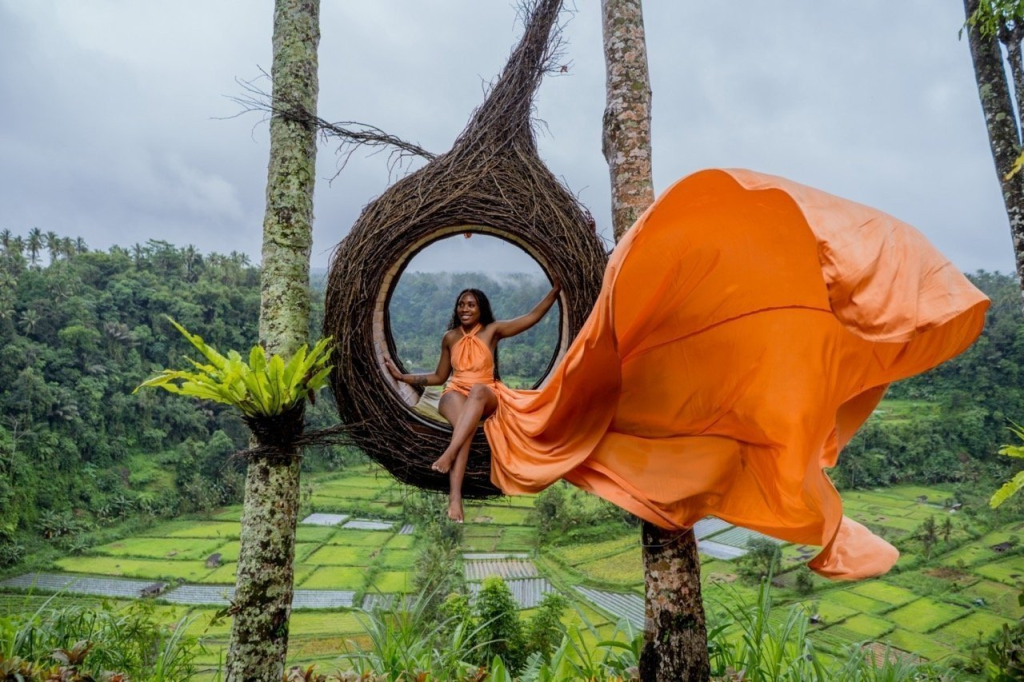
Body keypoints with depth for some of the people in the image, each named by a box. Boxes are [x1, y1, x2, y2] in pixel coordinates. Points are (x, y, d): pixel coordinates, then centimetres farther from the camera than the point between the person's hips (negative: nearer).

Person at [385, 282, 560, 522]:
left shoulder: (492, 330, 6)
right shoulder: (450, 337, 12)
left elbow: (533, 317, 3)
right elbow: (439, 377, 20)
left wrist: (555, 290, -4)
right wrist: (403, 377, 12)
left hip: (487, 396, 0)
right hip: (455, 394, 1)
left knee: (478, 390, -41)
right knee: (465, 425, -37)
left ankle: (448, 453, -52)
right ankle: (455, 497, -53)